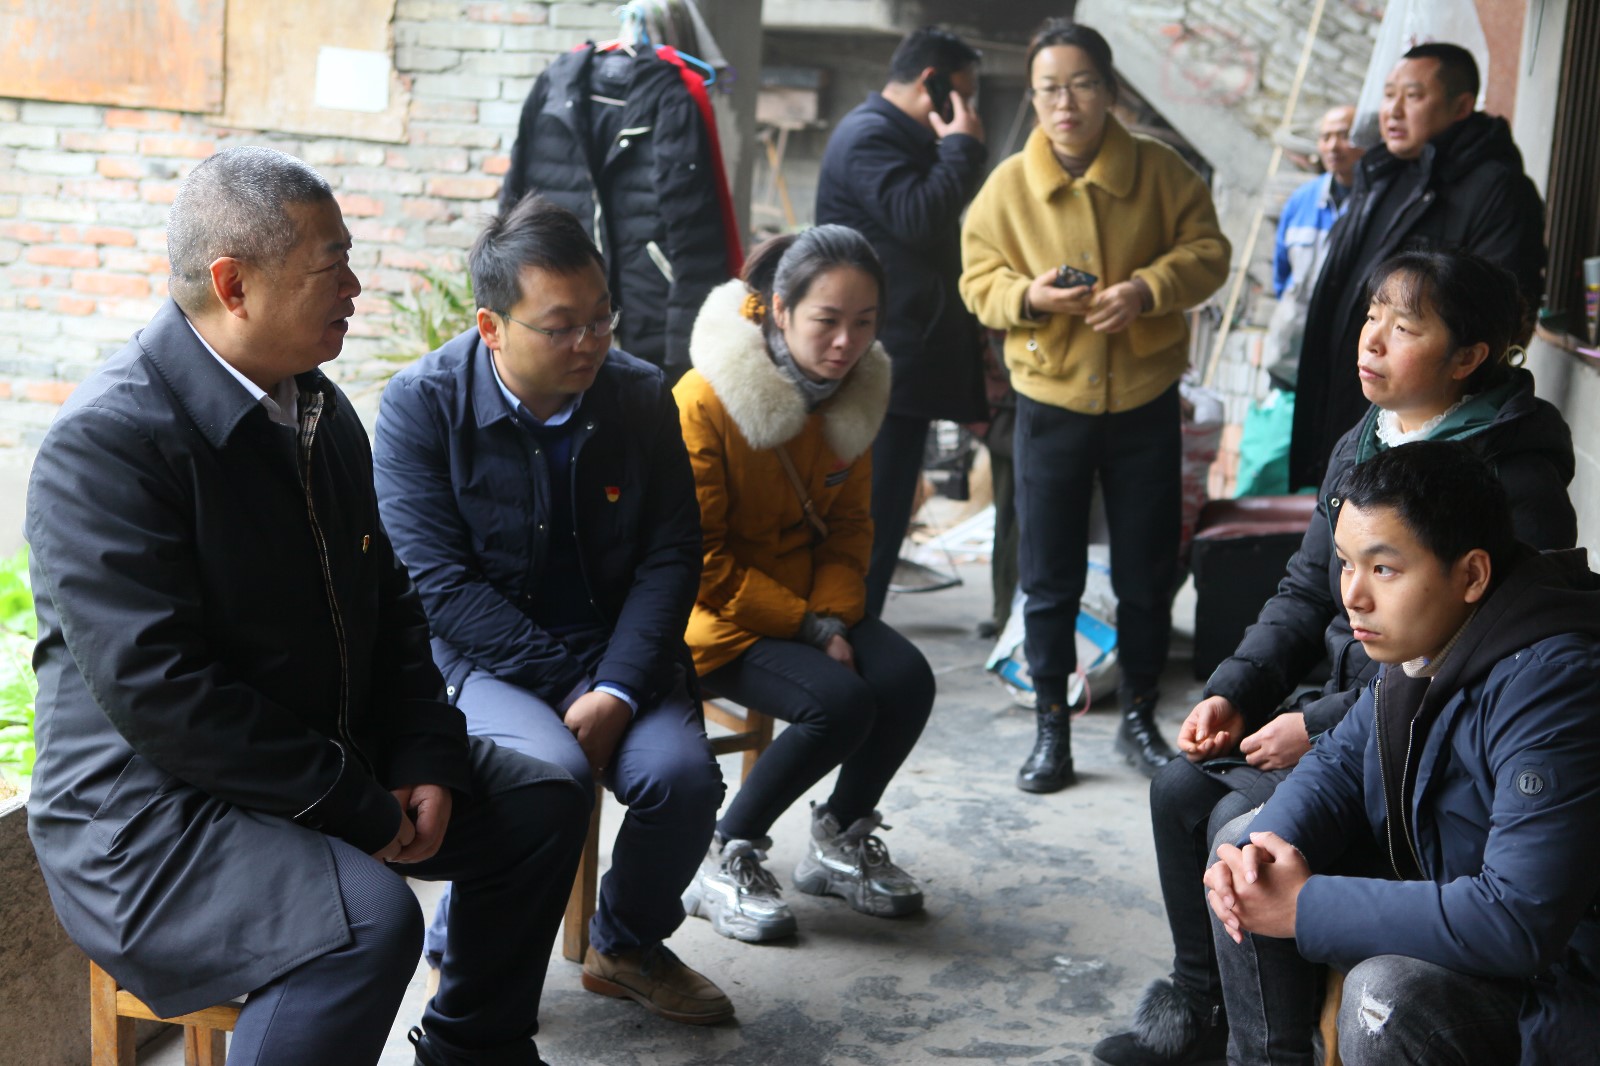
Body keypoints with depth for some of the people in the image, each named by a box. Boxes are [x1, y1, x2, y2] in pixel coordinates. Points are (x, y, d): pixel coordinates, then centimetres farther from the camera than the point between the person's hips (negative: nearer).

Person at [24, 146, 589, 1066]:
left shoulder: (323, 409, 7)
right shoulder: (107, 440, -21)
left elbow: (387, 600, 13)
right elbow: (160, 691, -26)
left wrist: (425, 758, -2)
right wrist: (359, 809, -22)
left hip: (333, 763, 9)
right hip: (150, 813, -9)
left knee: (542, 805, 9)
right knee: (369, 920, -33)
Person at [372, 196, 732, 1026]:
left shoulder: (640, 395, 0)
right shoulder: (423, 403, -10)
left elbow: (669, 559, -1)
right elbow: (437, 583, -14)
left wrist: (616, 690, -17)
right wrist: (573, 683, -18)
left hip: (618, 651, 4)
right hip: (479, 657, -3)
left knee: (683, 774, -24)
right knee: (552, 771, -33)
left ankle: (628, 946, 9)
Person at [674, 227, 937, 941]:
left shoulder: (855, 393, 2)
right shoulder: (705, 402, -20)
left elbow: (848, 526, 9)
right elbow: (696, 560, -17)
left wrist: (833, 616, -9)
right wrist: (808, 628, -19)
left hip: (810, 604, 7)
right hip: (714, 615, -6)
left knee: (907, 680, -17)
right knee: (839, 702, -27)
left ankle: (841, 842, 9)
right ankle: (723, 860, -6)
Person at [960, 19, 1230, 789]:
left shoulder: (1159, 171, -4)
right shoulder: (1008, 186, -4)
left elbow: (1207, 250, -1)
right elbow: (978, 280, 1)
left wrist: (1148, 287, -20)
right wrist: (1028, 295, -20)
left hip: (1145, 400, 1)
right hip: (1050, 404, 0)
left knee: (1147, 570, 10)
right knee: (1049, 575, 6)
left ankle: (1139, 717, 27)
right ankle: (1051, 726, 20)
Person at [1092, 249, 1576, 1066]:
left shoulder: (1512, 480, -21)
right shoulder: (1361, 446, 6)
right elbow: (1307, 591, 12)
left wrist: (1320, 730, -21)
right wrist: (1232, 691, -1)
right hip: (1346, 702, 8)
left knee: (1244, 828, -20)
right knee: (1181, 790, -2)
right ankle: (1196, 1000, 15)